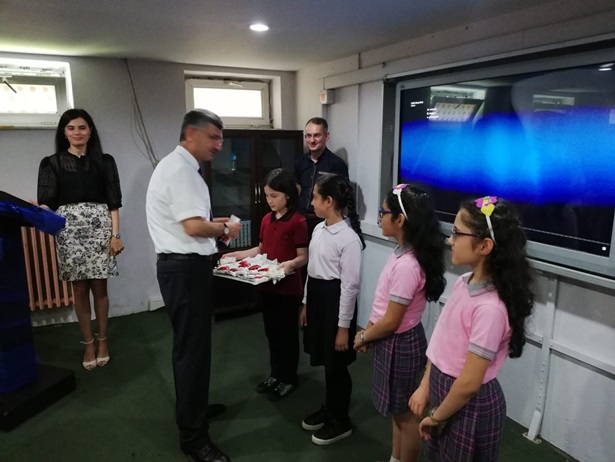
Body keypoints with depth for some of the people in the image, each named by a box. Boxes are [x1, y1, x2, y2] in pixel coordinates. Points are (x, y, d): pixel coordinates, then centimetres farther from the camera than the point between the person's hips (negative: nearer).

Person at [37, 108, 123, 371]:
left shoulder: (104, 161, 7)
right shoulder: (52, 163, 7)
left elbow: (114, 201, 3)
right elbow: (46, 202, -1)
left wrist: (116, 235, -4)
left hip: (99, 228, 0)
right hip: (69, 230, 0)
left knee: (99, 287, 4)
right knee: (80, 289, 6)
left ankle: (102, 340, 19)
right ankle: (88, 342, 20)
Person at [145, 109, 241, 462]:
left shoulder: (181, 166, 16)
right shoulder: (181, 169, -18)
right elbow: (193, 226, -26)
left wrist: (213, 224, 11)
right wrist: (225, 228, -9)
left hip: (186, 265, 11)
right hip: (186, 269, -11)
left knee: (191, 344, 23)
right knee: (193, 348, -1)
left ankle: (192, 407, 42)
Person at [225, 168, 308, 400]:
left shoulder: (297, 222, -15)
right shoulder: (266, 220, 7)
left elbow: (303, 257, -15)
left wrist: (290, 264, -34)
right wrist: (237, 254, 7)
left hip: (289, 287, -7)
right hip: (266, 285, 7)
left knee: (287, 333, 8)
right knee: (271, 331, 18)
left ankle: (288, 378, 25)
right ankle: (275, 373, 35)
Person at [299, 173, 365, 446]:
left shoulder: (349, 238, -20)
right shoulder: (319, 229, 5)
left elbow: (350, 285, -19)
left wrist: (344, 326, -16)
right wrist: (306, 303, 16)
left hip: (335, 301, -8)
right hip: (316, 297, 8)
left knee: (337, 365, 9)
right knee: (325, 361, 21)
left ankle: (341, 422, 29)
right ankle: (328, 409, 41)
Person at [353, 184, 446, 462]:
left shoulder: (406, 265, -29)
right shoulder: (403, 253, 0)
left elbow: (391, 321, -23)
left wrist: (363, 338, -8)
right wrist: (368, 330, 6)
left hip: (400, 344, -9)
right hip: (392, 340, 9)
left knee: (405, 414, 12)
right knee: (397, 411, 25)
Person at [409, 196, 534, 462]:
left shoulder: (490, 307, -30)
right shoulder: (463, 282, -5)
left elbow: (469, 383, -25)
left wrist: (436, 417, -11)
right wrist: (425, 387, 3)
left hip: (470, 405, -7)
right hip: (444, 390, 7)